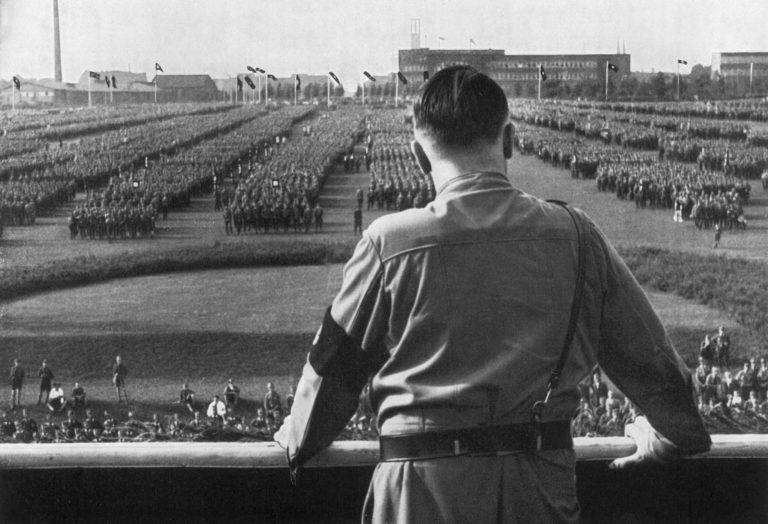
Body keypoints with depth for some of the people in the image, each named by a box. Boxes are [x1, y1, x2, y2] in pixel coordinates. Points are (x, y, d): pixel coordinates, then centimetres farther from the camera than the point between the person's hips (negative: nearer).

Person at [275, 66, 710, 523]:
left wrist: (299, 443, 22)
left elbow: (336, 362, 3)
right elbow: (647, 351, 7)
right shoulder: (575, 236, -3)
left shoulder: (390, 243, -9)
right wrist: (673, 434, 26)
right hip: (542, 485, 2)